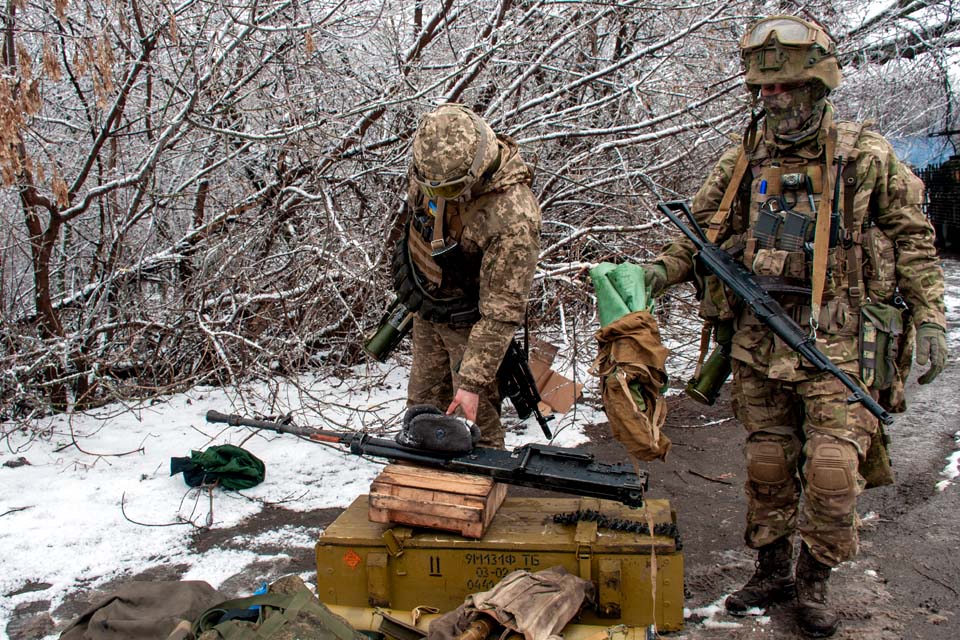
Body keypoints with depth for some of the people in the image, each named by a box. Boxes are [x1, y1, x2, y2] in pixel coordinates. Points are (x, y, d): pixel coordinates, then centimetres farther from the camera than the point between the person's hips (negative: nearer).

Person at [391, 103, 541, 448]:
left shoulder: (513, 218, -36)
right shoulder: (431, 164, -16)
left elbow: (501, 312, -31)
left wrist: (473, 381, -30)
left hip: (468, 322, -6)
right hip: (426, 309, 7)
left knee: (475, 416, 2)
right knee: (423, 405, 21)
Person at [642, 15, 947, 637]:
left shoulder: (866, 156, -1)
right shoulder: (743, 161, 6)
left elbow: (912, 238, 5)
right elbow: (703, 235, 12)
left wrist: (929, 318, 0)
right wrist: (662, 271, -6)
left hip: (837, 341, -3)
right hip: (760, 341, 3)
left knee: (832, 469, -5)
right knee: (767, 464, 11)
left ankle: (814, 580, 18)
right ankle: (773, 569, 29)